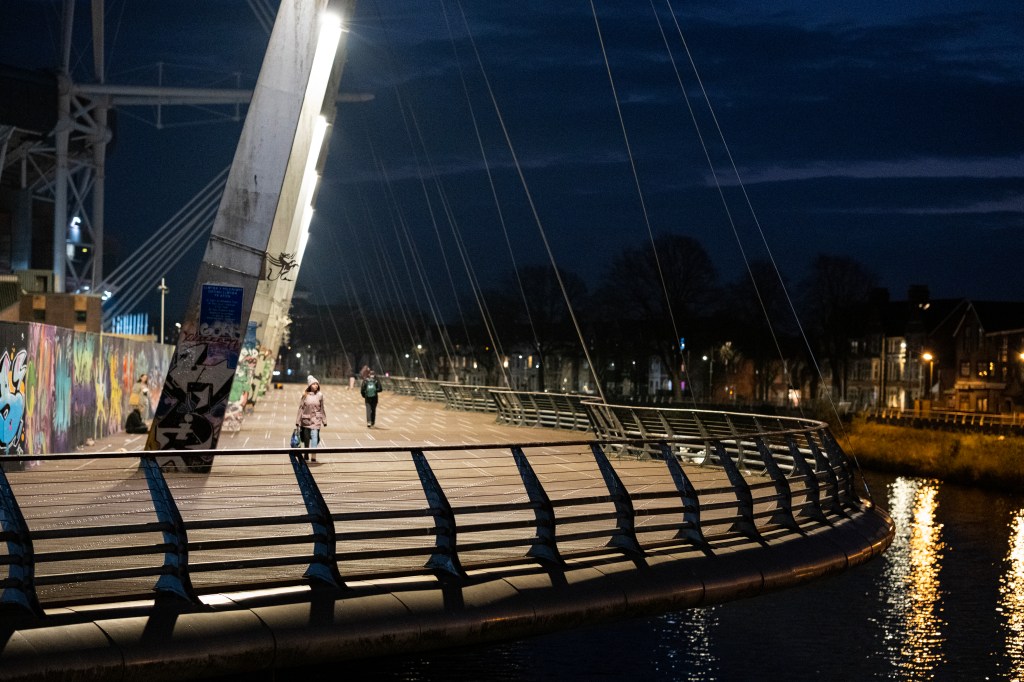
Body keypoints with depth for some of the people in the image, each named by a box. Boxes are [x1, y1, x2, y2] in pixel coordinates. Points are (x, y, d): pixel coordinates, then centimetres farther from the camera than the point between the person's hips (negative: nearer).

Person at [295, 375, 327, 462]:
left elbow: (322, 409, 8)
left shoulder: (319, 395, 1)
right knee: (306, 438, 9)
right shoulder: (305, 395, -2)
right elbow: (301, 408, 1)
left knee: (314, 437, -13)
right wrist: (298, 421, 0)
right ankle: (306, 455, 25)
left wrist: (324, 421, 10)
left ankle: (314, 457, -17)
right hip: (306, 419, 1)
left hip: (316, 420, -1)